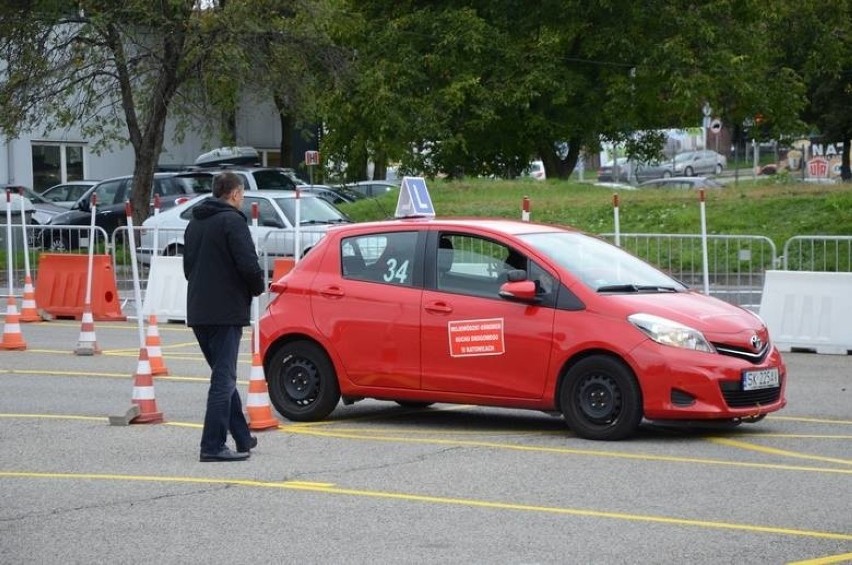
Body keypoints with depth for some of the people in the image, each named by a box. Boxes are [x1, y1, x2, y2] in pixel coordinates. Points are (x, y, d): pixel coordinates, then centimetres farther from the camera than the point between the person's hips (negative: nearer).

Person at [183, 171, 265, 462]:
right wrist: (257, 288, -1)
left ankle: (242, 438, 24)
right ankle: (213, 446, -10)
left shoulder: (195, 223, 16)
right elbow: (248, 264, -18)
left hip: (198, 312, 8)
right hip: (226, 311, -8)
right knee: (223, 379, -6)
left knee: (224, 376, 17)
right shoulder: (232, 220, -11)